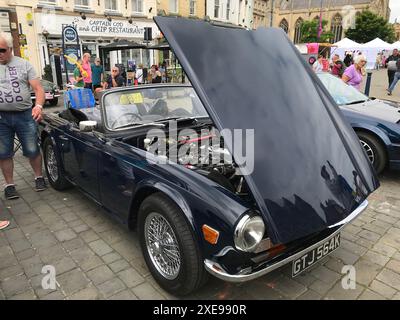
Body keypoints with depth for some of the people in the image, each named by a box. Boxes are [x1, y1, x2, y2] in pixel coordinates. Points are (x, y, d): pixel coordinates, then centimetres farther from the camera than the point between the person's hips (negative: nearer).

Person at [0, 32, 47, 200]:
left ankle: (39, 177, 25)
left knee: (32, 150, 5)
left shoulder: (24, 64, 1)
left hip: (25, 115, -2)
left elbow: (38, 88, -3)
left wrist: (38, 106, -21)